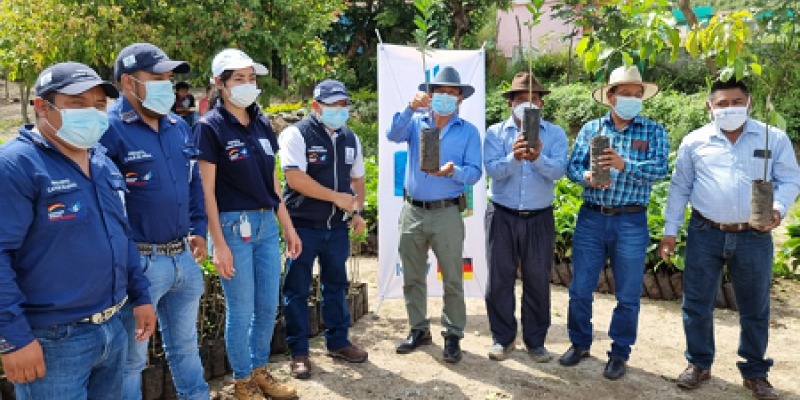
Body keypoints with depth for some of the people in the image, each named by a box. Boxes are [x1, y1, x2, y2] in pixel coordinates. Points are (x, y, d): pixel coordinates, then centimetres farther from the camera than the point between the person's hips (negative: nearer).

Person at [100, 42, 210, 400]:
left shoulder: (179, 127, 10)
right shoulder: (109, 130, -14)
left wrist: (198, 230, 15)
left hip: (183, 257, 7)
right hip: (138, 262, -7)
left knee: (185, 343, 22)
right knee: (131, 358, 9)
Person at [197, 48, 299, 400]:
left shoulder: (262, 124, 9)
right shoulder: (210, 127, -9)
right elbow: (207, 189, -11)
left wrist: (287, 226, 13)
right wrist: (218, 243, -15)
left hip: (266, 223, 6)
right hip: (233, 225, -6)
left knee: (268, 306, 13)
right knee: (241, 309, 5)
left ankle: (260, 370, 32)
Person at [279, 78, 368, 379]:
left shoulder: (350, 139, 11)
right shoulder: (296, 134, -9)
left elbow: (358, 178, 18)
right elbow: (295, 178, -20)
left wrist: (358, 210, 4)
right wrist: (336, 197, -18)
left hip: (338, 226, 6)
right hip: (304, 226, -6)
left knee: (336, 285, 16)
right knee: (297, 289, 3)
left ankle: (338, 342, 30)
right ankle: (299, 352, 15)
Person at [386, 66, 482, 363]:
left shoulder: (469, 131, 3)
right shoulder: (416, 123, 7)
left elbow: (474, 173, -4)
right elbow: (393, 136, -14)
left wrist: (454, 171, -25)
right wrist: (411, 108, -27)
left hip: (447, 213, -2)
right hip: (412, 212, 2)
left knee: (452, 279, 1)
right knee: (412, 277, 11)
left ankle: (453, 335, 15)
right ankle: (419, 329, 27)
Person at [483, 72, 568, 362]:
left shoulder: (555, 134, 3)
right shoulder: (495, 133, 2)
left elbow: (558, 170, -11)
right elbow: (493, 170, -12)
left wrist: (538, 158, -31)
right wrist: (514, 158, -31)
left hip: (539, 218, 0)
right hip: (502, 216, 0)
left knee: (538, 280, 7)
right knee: (499, 278, 6)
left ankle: (535, 339, 23)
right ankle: (503, 337, 22)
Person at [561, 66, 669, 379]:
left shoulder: (653, 130, 3)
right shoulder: (590, 128, 8)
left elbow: (660, 168, -11)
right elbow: (573, 165, 2)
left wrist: (624, 165, -27)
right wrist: (586, 177, -20)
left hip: (631, 222, -1)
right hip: (591, 218, 2)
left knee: (628, 294, 8)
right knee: (580, 288, 8)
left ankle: (619, 353, 26)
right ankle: (580, 343, 29)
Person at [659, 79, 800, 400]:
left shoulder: (774, 138, 3)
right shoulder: (694, 142, 4)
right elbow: (679, 188, 7)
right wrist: (669, 231, 5)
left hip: (755, 237, 0)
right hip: (705, 233, 0)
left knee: (755, 308, 10)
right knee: (697, 302, 6)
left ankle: (755, 372, 27)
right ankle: (699, 363, 24)